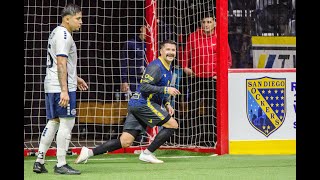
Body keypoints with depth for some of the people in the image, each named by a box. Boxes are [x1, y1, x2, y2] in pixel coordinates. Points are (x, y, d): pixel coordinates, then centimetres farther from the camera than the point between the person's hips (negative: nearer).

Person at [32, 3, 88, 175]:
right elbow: (61, 64, -21)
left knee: (53, 122, 13)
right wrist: (64, 90, -25)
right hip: (61, 86, -10)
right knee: (67, 122, -5)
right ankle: (61, 164, -4)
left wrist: (75, 78, 36)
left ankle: (39, 162, 12)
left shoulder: (56, 33, 19)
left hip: (50, 87, 10)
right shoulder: (64, 35, -13)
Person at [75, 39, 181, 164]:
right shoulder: (155, 66, -12)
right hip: (144, 103, -9)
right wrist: (166, 90, -23)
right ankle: (147, 154, -3)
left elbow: (160, 91, 32)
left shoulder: (168, 68, 20)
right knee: (172, 125, -8)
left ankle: (89, 152, -2)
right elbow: (144, 86, -22)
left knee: (125, 142, 0)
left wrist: (167, 104, 16)